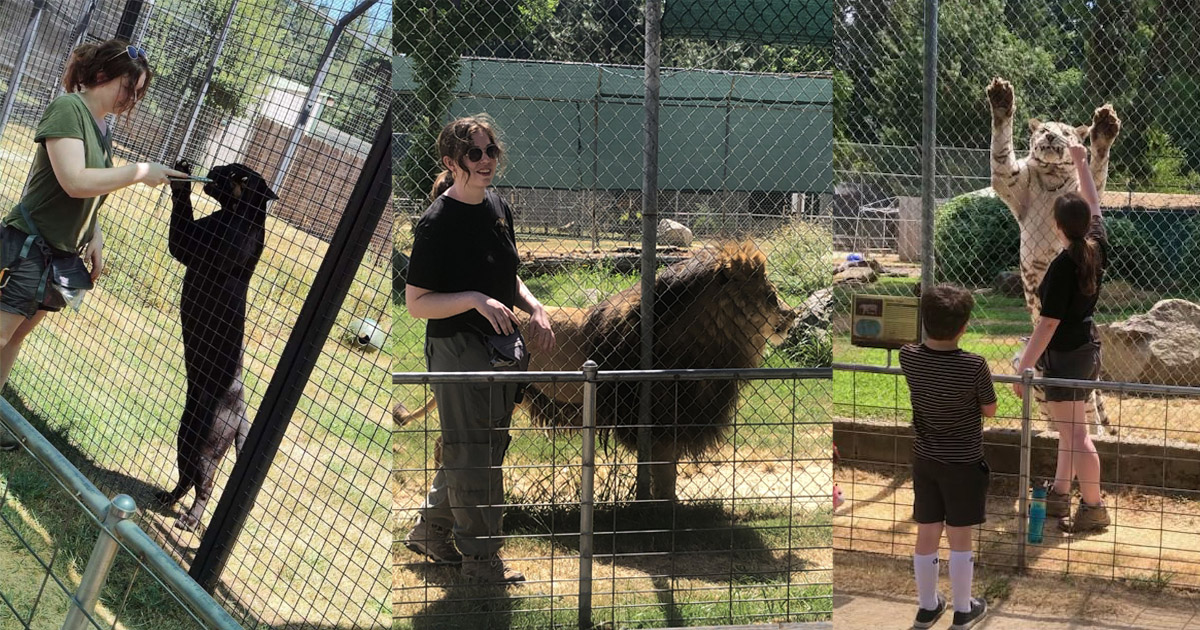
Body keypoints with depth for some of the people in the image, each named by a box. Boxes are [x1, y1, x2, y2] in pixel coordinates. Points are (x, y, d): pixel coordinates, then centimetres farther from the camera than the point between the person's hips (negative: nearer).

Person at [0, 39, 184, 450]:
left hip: (62, 257, 8)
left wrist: (94, 238, 3)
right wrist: (139, 172, -21)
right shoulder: (68, 108, -15)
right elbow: (74, 181, -25)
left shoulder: (103, 130, 11)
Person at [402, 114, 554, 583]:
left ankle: (431, 531, 33)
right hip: (457, 349, -8)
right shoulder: (438, 222, -16)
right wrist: (474, 300, -27)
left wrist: (534, 309, 3)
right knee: (471, 454, 1)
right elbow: (416, 303, -16)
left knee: (489, 446, 17)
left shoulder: (498, 207, 8)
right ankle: (481, 557, 13)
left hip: (499, 346, 8)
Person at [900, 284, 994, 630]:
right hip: (964, 463, -4)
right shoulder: (974, 366, -24)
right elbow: (989, 410, -8)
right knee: (959, 539, 10)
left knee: (926, 536, 15)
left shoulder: (908, 357, -13)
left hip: (924, 460, 4)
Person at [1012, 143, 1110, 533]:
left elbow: (1048, 324, -22)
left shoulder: (1063, 266, -23)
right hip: (1088, 345, 9)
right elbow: (1093, 204, 17)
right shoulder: (1098, 248, -3)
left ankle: (1094, 508, -2)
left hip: (1065, 354, -9)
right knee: (1070, 428, 19)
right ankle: (1059, 495, 29)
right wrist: (1081, 162, 27)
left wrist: (1024, 368, -17)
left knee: (1074, 432, -4)